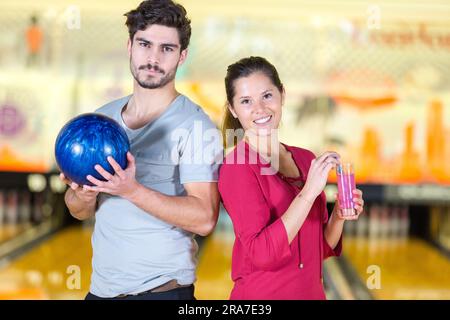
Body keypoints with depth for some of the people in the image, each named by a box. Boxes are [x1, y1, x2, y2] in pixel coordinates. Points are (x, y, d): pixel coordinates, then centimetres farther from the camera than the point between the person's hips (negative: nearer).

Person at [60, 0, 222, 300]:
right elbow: (80, 212, 10)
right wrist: (85, 196, -12)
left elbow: (205, 219, -20)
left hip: (161, 287, -5)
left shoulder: (195, 124, -12)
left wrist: (131, 190, -29)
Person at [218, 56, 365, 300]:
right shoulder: (236, 167, -14)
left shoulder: (306, 160, 2)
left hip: (312, 291, 6)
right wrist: (309, 192, -24)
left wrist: (339, 216, -9)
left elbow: (322, 249, 9)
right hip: (261, 294, -6)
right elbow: (262, 254, -23)